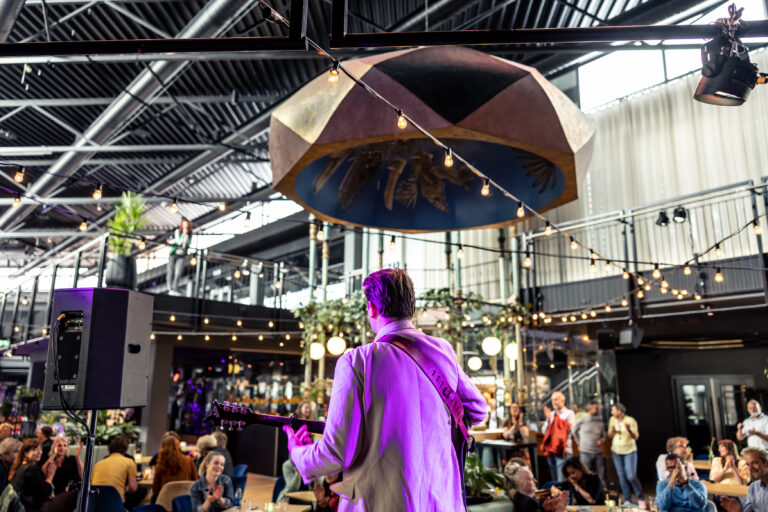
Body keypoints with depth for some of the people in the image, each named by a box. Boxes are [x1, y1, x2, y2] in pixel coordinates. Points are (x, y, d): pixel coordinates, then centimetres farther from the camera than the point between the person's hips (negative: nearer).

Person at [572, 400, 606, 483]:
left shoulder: (600, 420, 3)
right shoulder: (581, 420, -7)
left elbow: (603, 435, 16)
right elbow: (574, 431, 9)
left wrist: (601, 440, -4)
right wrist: (579, 442, 8)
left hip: (598, 452, 3)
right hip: (585, 452, -3)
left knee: (601, 475, 7)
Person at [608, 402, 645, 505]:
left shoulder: (630, 420, -12)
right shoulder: (612, 420, 1)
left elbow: (636, 437, -11)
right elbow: (609, 436, 7)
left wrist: (629, 429, -28)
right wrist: (612, 431, -14)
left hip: (629, 451, -4)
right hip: (616, 451, 4)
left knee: (631, 476, -11)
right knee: (621, 476, 6)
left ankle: (641, 498, 10)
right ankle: (627, 500, 16)